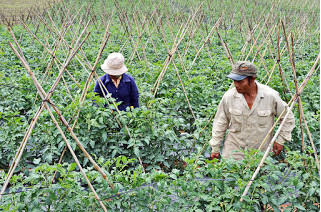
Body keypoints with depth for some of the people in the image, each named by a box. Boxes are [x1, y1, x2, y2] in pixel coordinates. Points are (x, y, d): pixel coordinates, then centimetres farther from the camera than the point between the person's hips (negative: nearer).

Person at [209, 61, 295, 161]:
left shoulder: (270, 96, -15)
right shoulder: (229, 96, -12)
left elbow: (288, 119, 2)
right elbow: (220, 123, 1)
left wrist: (280, 141, 1)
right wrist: (215, 149, 4)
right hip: (234, 151, 0)